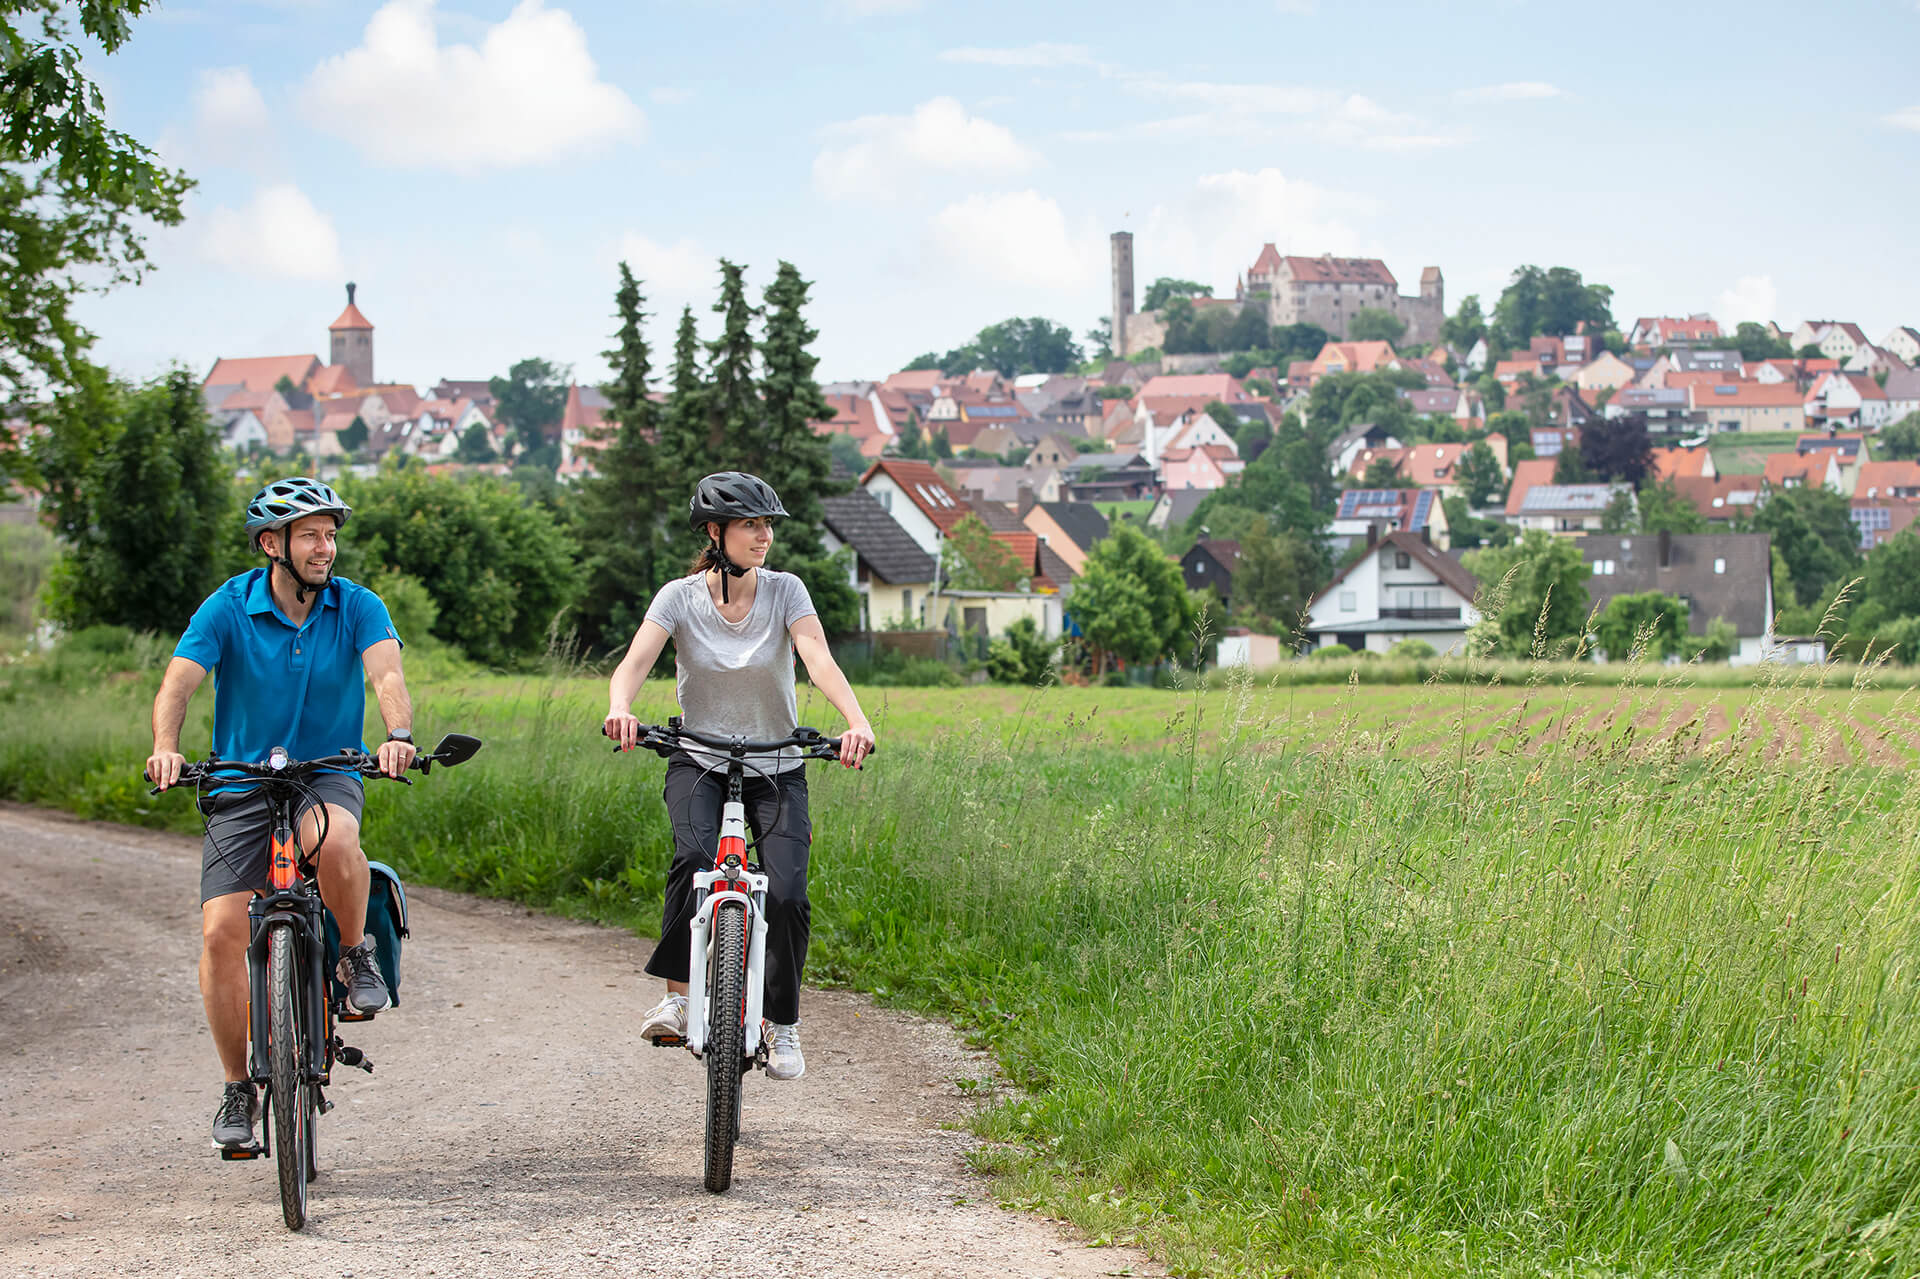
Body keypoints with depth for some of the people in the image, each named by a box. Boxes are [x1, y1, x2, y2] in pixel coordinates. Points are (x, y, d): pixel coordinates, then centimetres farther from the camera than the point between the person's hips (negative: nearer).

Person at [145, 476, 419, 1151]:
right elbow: (178, 683, -17)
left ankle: (356, 955, -9)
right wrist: (165, 746, -38)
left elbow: (386, 672, -21)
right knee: (221, 932, -12)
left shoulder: (357, 607, -5)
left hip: (327, 776, -1)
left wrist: (398, 734, -43)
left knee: (334, 839, -37)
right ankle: (237, 1088, 4)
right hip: (241, 786, 1)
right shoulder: (229, 607, -7)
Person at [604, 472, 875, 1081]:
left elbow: (819, 660, -22)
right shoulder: (680, 597, -7)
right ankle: (676, 995, -20)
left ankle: (783, 1024, 3)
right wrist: (620, 710, -44)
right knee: (696, 855, -32)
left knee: (786, 893, -17)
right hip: (699, 762, -1)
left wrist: (857, 722, -40)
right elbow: (634, 663, -20)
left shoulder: (785, 591, -6)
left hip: (777, 768, 1)